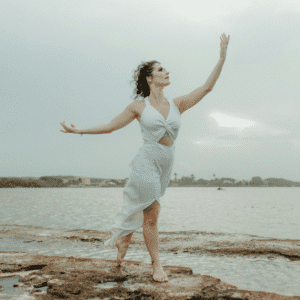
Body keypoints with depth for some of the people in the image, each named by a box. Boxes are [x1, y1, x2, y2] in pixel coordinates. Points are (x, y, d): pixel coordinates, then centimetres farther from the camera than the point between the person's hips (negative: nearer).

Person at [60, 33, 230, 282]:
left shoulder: (177, 105, 7)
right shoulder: (138, 107, -1)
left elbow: (206, 87, 4)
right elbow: (110, 126, 7)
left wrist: (222, 58, -1)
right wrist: (79, 131, 4)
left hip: (165, 167, 4)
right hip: (146, 163, -4)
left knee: (138, 211, 15)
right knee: (152, 215, -3)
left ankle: (122, 241, 39)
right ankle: (157, 265, 10)